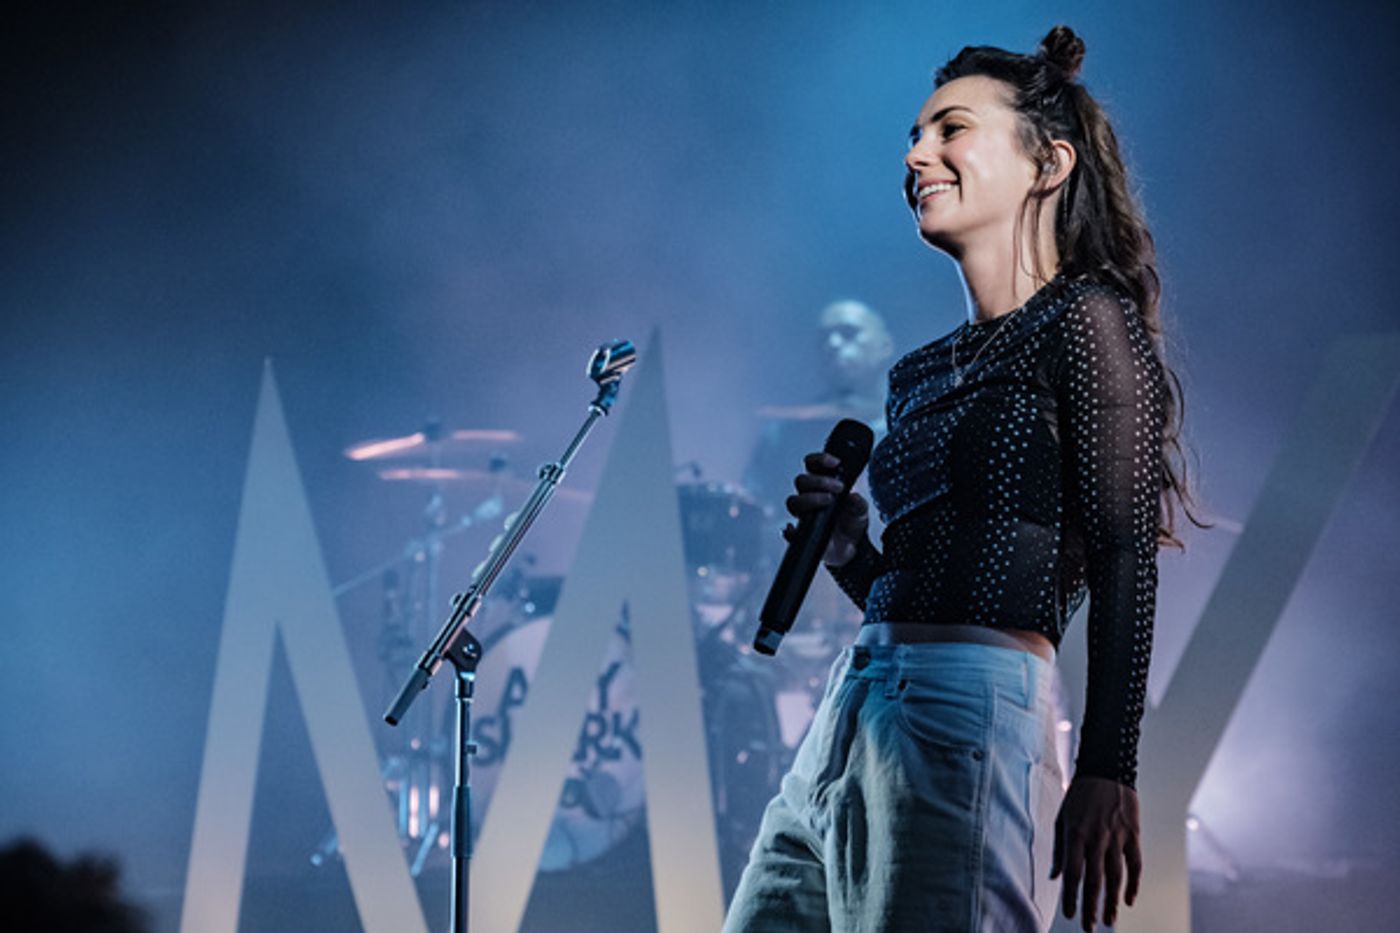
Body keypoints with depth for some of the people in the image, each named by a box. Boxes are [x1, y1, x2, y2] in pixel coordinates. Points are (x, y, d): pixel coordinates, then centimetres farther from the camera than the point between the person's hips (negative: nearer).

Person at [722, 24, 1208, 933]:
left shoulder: (1086, 323, -1)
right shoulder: (928, 371, 22)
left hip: (968, 719, -8)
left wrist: (1108, 773, -18)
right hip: (849, 722, 8)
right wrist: (849, 550, 6)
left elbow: (1124, 569, -10)